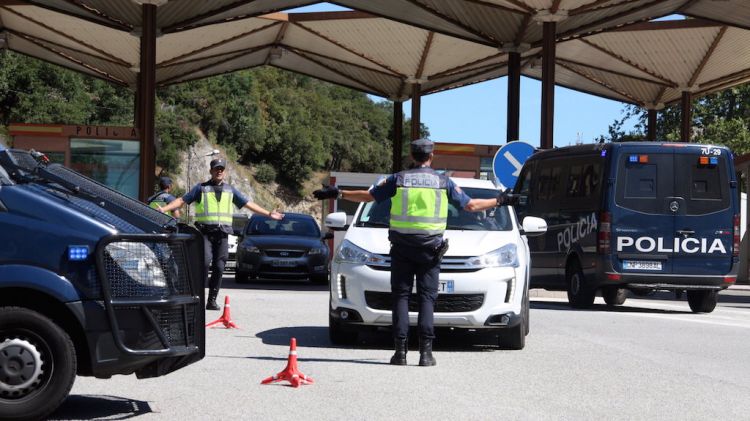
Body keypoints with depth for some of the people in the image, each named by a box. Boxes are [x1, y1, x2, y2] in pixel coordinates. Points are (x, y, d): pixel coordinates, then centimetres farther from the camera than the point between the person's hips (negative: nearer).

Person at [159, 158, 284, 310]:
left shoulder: (230, 190, 18)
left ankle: (212, 300, 5)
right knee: (205, 261, -20)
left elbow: (248, 204, 21)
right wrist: (163, 209, -5)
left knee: (219, 267, -2)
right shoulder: (201, 188, 10)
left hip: (222, 234, 3)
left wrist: (268, 214, 18)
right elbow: (182, 200, 7)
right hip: (205, 232, -3)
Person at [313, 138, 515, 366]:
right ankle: (426, 351, -6)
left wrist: (339, 193, 18)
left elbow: (368, 195, 5)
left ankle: (400, 350, -4)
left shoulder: (398, 179, 3)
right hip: (430, 248, 0)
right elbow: (471, 205, 11)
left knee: (401, 296, 3)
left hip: (401, 247, 0)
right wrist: (498, 201, 26)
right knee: (427, 298, 2)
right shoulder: (443, 182, 5)